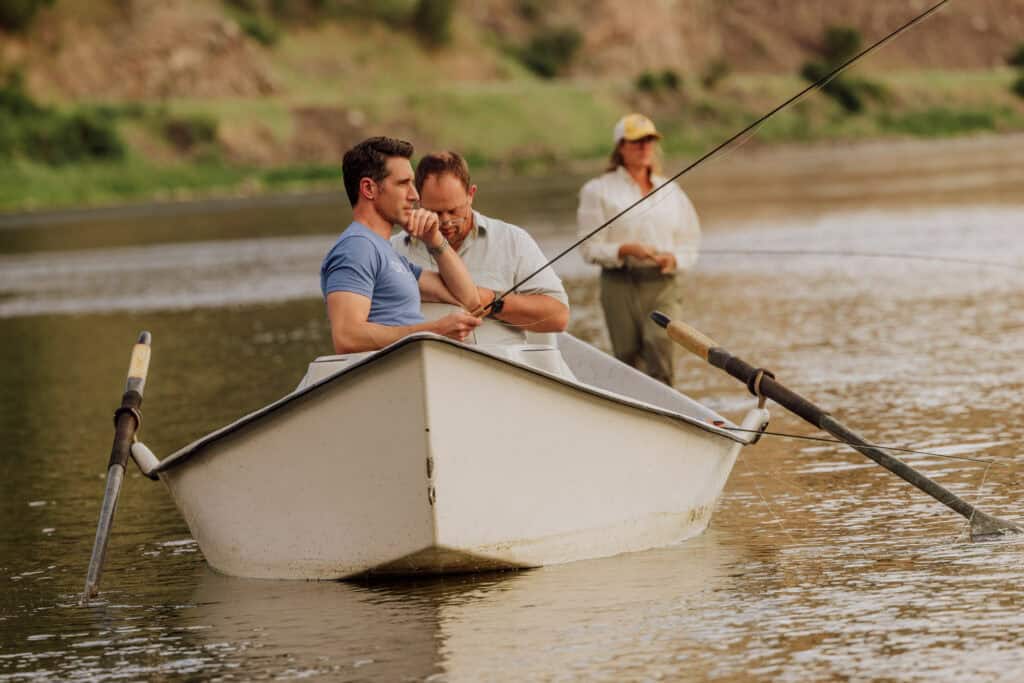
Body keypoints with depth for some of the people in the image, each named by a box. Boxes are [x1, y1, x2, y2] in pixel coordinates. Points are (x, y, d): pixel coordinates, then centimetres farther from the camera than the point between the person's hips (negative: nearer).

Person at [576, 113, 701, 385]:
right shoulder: (599, 190, 7)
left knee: (661, 338, -20)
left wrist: (672, 259, -6)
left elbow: (689, 248, 17)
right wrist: (627, 250, -18)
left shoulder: (671, 191, 17)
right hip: (620, 284, -1)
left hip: (663, 284, 1)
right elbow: (591, 249, -1)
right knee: (626, 355, -2)